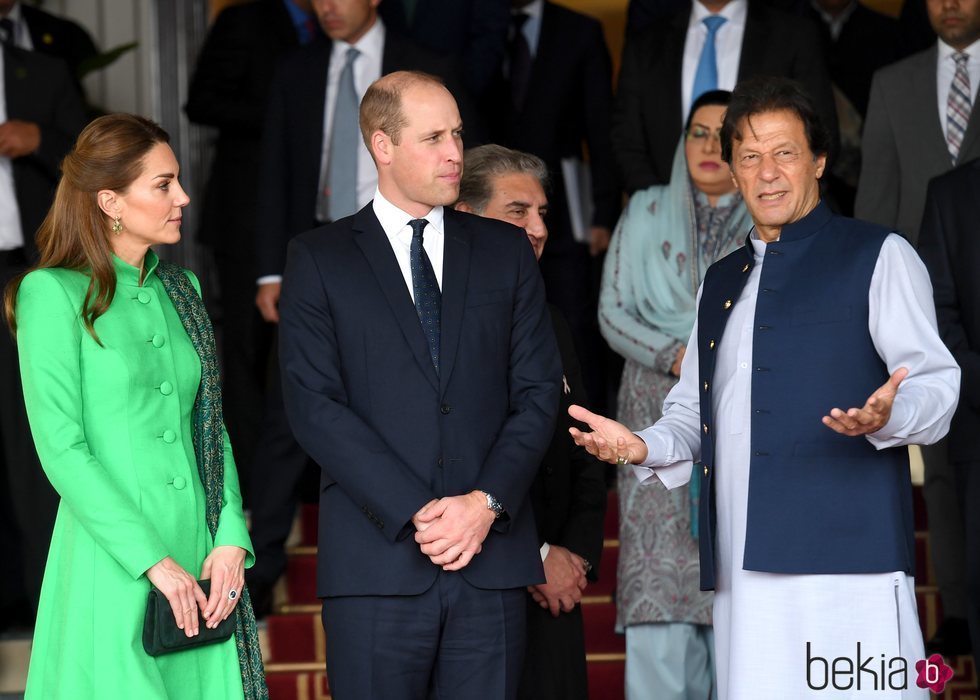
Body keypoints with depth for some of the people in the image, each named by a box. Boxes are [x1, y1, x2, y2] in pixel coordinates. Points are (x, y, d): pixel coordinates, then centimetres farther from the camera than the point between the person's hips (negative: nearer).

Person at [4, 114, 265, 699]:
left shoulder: (181, 290, 14)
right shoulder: (54, 293, -6)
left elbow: (211, 427, 13)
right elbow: (62, 449, -12)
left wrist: (230, 541, -2)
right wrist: (155, 562, -16)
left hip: (200, 556, 6)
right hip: (113, 564, -6)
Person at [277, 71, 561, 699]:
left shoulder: (506, 251, 14)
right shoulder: (319, 259, 5)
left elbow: (539, 389, 8)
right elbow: (315, 405, -4)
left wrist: (487, 502, -8)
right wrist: (416, 513, -12)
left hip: (492, 556, 2)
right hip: (375, 564, -2)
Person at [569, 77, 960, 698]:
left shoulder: (878, 257, 7)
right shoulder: (721, 281, 27)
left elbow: (936, 381, -1)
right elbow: (692, 409, 29)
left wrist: (886, 416, -23)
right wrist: (643, 446, 8)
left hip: (848, 551, -5)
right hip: (744, 567, 5)